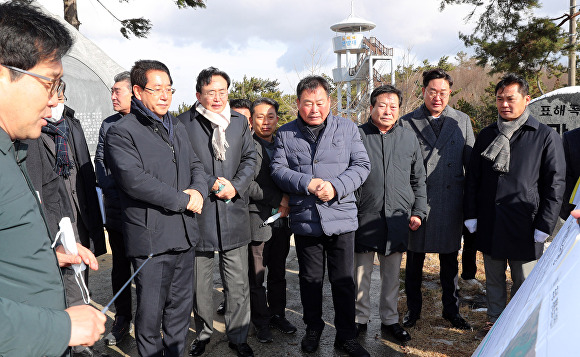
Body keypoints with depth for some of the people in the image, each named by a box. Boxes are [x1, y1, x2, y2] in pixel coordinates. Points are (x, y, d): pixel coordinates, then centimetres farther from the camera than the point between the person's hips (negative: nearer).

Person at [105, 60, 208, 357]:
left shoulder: (177, 128, 15)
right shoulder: (121, 133, -8)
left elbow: (195, 166, 18)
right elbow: (135, 180, -19)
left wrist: (198, 190, -5)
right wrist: (183, 200, -15)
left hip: (185, 234, 7)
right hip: (151, 240, -6)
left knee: (181, 307, 17)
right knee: (151, 311, 6)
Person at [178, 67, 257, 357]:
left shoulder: (240, 121, 10)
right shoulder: (184, 123, -1)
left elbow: (249, 159, 10)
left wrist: (236, 186, -6)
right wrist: (210, 185, -13)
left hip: (234, 212, 2)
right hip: (198, 213, -2)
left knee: (237, 282, 6)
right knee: (200, 280, 13)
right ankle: (203, 332, 33)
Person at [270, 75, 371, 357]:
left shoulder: (347, 128, 4)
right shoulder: (285, 134, 5)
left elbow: (361, 165, -1)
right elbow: (278, 169, -2)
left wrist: (335, 186, -16)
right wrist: (307, 184, -17)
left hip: (341, 218, 0)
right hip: (304, 220, 1)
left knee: (344, 281, 7)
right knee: (310, 280, 14)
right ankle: (313, 329, 34)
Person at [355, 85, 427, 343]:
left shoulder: (409, 138, 9)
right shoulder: (357, 136, -1)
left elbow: (418, 180, 13)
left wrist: (418, 212, 7)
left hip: (397, 219, 3)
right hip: (364, 218, -2)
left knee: (392, 274, 13)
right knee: (361, 273, 8)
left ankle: (389, 319, 30)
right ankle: (360, 319, 26)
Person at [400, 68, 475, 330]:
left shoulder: (462, 121, 6)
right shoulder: (406, 122, -1)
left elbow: (471, 164, 9)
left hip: (450, 203, 2)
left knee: (450, 261, 14)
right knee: (414, 260, 10)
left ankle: (451, 309, 31)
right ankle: (413, 309, 28)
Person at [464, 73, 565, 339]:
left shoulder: (546, 136, -2)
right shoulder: (487, 135, 9)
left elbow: (555, 184, -3)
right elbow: (473, 178, 11)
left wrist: (544, 225, -8)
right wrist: (471, 215, 5)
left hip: (524, 227, -3)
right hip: (489, 224, 4)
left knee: (524, 283, 8)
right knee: (493, 279, 16)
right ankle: (494, 322, 33)